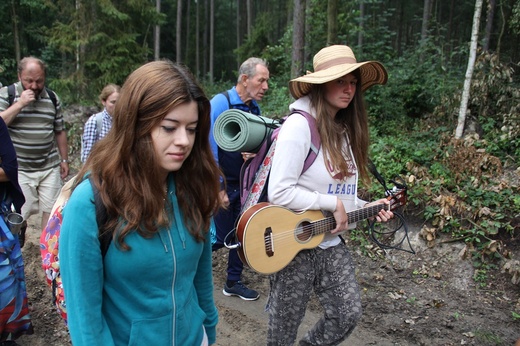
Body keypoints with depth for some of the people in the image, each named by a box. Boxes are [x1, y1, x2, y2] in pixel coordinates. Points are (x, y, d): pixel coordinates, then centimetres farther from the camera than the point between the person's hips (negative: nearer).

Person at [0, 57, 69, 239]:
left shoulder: (52, 97, 7)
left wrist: (64, 159, 11)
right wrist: (20, 104, -17)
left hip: (50, 167, 3)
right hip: (19, 169, -2)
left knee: (52, 210, 6)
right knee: (18, 215, 3)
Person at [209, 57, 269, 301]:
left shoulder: (255, 108, 6)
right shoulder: (220, 102, -15)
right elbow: (210, 147, -17)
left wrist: (254, 151, -10)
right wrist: (218, 187, -17)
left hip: (246, 184, 7)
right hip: (222, 185, -7)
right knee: (220, 238, -2)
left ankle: (233, 283, 29)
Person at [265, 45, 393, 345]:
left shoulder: (345, 128, 7)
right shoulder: (300, 125, -19)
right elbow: (279, 193, -25)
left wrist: (366, 207, 2)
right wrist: (333, 204, -20)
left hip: (330, 243, 7)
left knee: (348, 313, 13)